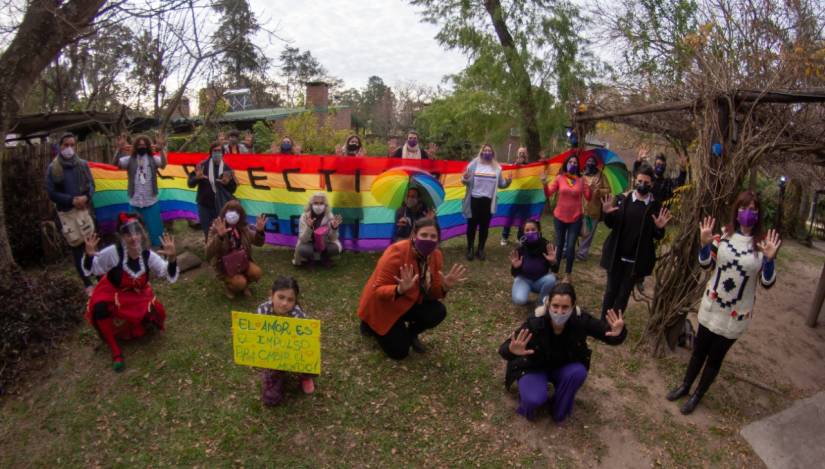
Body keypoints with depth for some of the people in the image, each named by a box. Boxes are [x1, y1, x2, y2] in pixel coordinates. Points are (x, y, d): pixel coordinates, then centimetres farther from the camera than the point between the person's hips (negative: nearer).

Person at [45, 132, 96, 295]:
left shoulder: (83, 164, 3)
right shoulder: (53, 168, -3)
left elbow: (91, 185, 6)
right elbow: (51, 193, -3)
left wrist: (86, 197, -14)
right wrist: (72, 200, -15)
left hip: (84, 209, 1)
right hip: (66, 212, -1)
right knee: (77, 247, 4)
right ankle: (87, 283, 13)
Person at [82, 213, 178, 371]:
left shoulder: (148, 255, -17)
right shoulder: (113, 252, -25)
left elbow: (171, 277, -19)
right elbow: (89, 270, -14)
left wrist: (171, 257, -37)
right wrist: (89, 255, -36)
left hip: (139, 295, 2)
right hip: (112, 293, -1)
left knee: (156, 315, -18)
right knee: (100, 309, -32)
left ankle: (141, 324, 24)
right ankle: (116, 352, -13)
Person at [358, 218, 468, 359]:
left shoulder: (436, 255, -12)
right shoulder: (396, 253, -31)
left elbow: (431, 293, -6)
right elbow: (378, 290, -29)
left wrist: (445, 287, -27)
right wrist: (400, 289, -48)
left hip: (409, 302, 5)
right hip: (382, 305, -5)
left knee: (438, 312, -19)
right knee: (399, 352, -8)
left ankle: (410, 334, 12)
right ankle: (371, 324, 20)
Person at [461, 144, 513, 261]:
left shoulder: (496, 167, 5)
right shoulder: (474, 164, 0)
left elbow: (500, 184, 8)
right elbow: (466, 181, -2)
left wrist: (508, 182, -12)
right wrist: (465, 179, -25)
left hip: (488, 200, 2)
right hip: (474, 199, -2)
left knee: (484, 226, 9)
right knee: (472, 225, 4)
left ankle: (480, 250, 22)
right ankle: (469, 249, 16)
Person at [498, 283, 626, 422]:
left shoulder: (581, 320, -27)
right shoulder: (535, 323, -35)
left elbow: (608, 333, -19)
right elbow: (504, 349, -37)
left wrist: (618, 333, -44)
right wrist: (512, 351, -62)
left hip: (565, 367, 4)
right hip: (534, 367, -3)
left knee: (578, 372, -28)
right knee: (535, 399, -30)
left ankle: (559, 409, 0)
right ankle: (528, 404, 10)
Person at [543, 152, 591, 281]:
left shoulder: (581, 180, -1)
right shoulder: (559, 178, -3)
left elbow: (588, 197, -4)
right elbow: (548, 194, -7)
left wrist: (591, 187, -20)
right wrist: (544, 184, -24)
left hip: (575, 219, 0)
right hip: (559, 217, 0)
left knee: (570, 247, -1)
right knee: (559, 245, 10)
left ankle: (568, 274, 15)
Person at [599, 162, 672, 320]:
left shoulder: (656, 206, -5)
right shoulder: (622, 198, -3)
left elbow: (657, 237, -1)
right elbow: (611, 225, 1)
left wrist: (660, 228, -22)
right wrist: (607, 214, -18)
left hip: (637, 259, -1)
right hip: (616, 255, 1)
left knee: (624, 294, 9)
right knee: (611, 291, 11)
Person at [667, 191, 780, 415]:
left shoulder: (762, 244, -12)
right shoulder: (724, 235, -7)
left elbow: (767, 283, -10)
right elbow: (706, 264, 2)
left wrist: (770, 258, -26)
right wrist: (705, 244, -16)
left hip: (736, 314, -2)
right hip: (712, 306, 2)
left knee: (715, 357, 13)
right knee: (699, 350, 16)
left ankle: (697, 395, 33)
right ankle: (685, 386, 37)